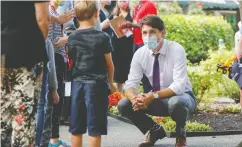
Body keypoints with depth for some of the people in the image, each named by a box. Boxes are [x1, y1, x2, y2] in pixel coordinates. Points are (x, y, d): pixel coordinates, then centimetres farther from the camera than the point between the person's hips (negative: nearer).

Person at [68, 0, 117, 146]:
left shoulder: (72, 38, 5)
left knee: (76, 129, 9)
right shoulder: (102, 37, -7)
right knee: (94, 129, -1)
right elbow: (109, 64, -1)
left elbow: (72, 61, 6)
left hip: (77, 84, 4)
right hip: (97, 84, -4)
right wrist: (110, 83, 13)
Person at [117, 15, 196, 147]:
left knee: (176, 103, -40)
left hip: (181, 97, -5)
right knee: (123, 105, -15)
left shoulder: (176, 50, -23)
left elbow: (179, 85, -30)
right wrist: (135, 99, -34)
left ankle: (181, 134, -5)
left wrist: (153, 96, -39)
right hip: (156, 99, 5)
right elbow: (131, 84, -11)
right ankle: (155, 130, 11)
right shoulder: (140, 54, -9)